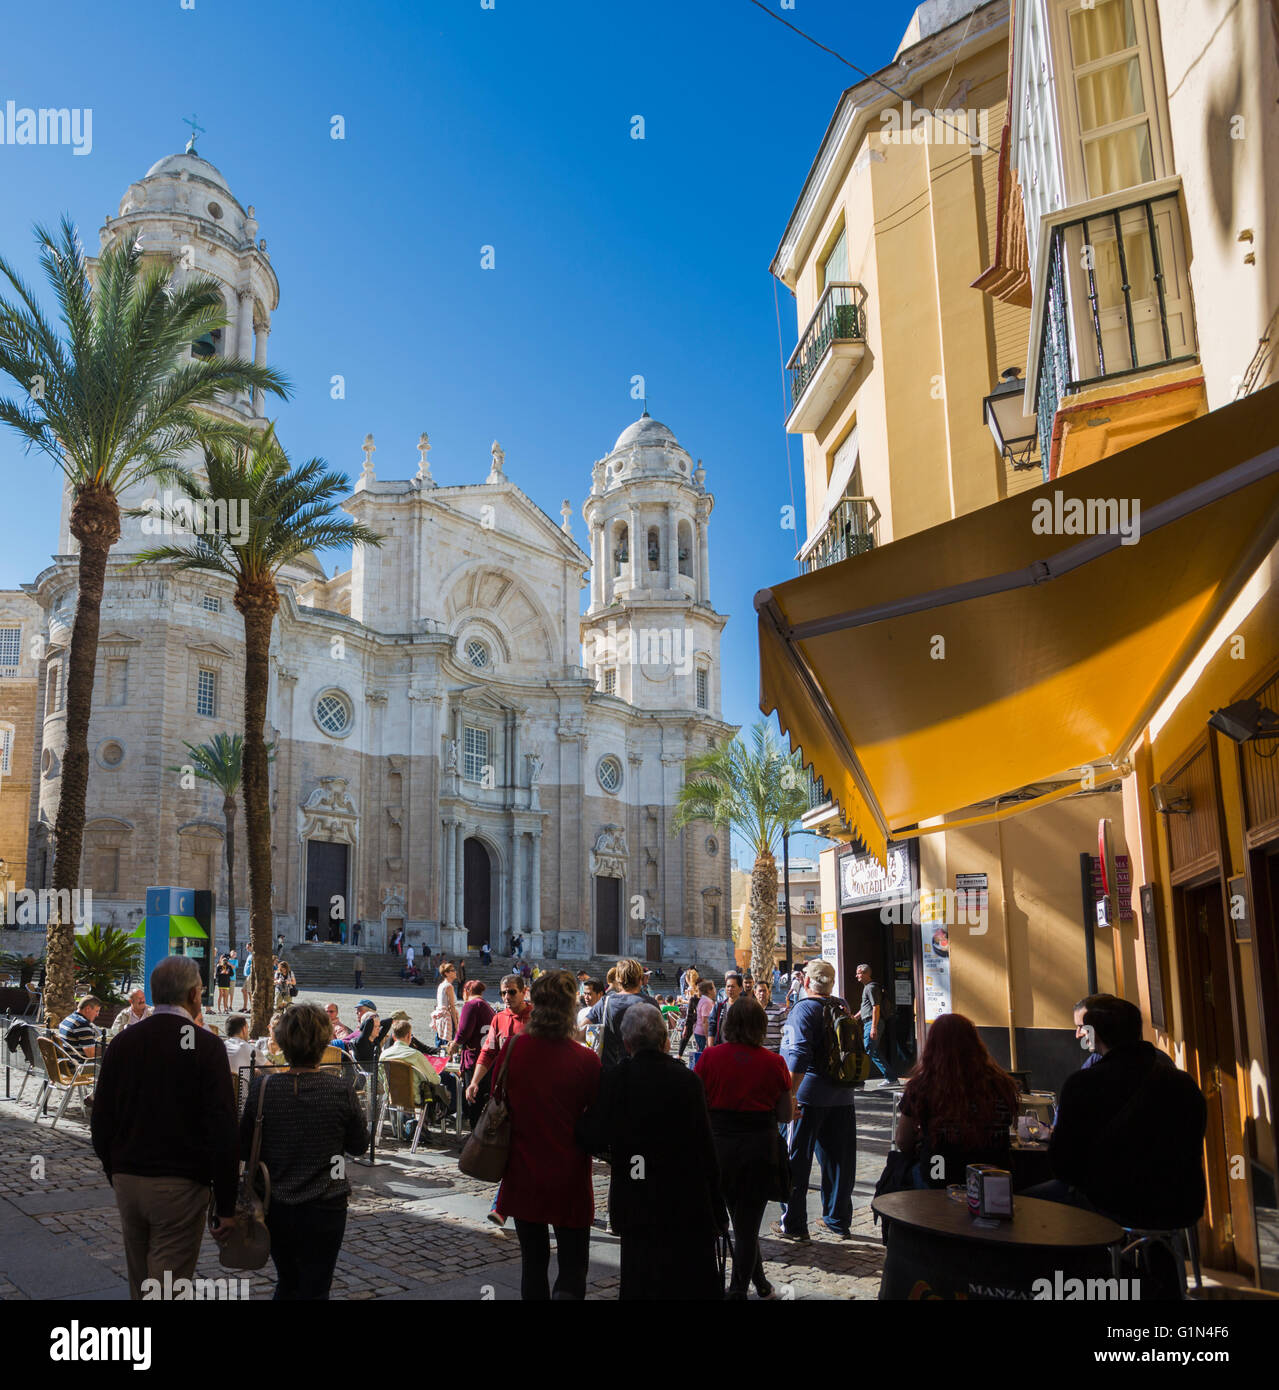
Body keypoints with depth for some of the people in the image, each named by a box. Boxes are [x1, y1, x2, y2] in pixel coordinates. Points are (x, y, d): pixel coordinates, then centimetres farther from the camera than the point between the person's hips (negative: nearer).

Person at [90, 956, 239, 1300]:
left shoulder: (122, 1042, 3)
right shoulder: (205, 1046, -12)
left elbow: (101, 1122, 7)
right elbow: (222, 1133, -15)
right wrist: (226, 1206, -7)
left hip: (127, 1182, 5)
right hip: (180, 1187, -5)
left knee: (140, 1283, 20)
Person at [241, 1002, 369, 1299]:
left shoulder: (262, 1087, -12)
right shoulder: (340, 1090, -16)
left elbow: (244, 1149, -2)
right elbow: (359, 1144, -3)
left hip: (275, 1207, 2)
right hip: (324, 1208, -2)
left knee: (287, 1283, 23)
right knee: (314, 1289, 10)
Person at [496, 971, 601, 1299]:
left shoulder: (513, 1049, -9)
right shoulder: (586, 1060, -16)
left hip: (523, 1176, 3)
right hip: (569, 1178, -3)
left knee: (533, 1263, 18)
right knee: (572, 1266, 8)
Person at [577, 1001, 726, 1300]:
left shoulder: (611, 1080, -8)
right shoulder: (686, 1080, -13)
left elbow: (593, 1140, -6)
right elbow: (705, 1148, -10)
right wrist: (717, 1208, -1)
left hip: (634, 1205, 2)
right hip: (686, 1206, -2)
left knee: (639, 1286, 13)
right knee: (698, 1286, 10)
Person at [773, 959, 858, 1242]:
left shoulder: (804, 1008, -12)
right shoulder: (842, 1006, 7)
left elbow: (799, 1054, -22)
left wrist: (790, 1095, -22)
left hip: (809, 1094, -6)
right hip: (842, 1095, 6)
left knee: (796, 1160, 5)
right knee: (839, 1159, 13)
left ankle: (794, 1224, 10)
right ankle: (839, 1220, 22)